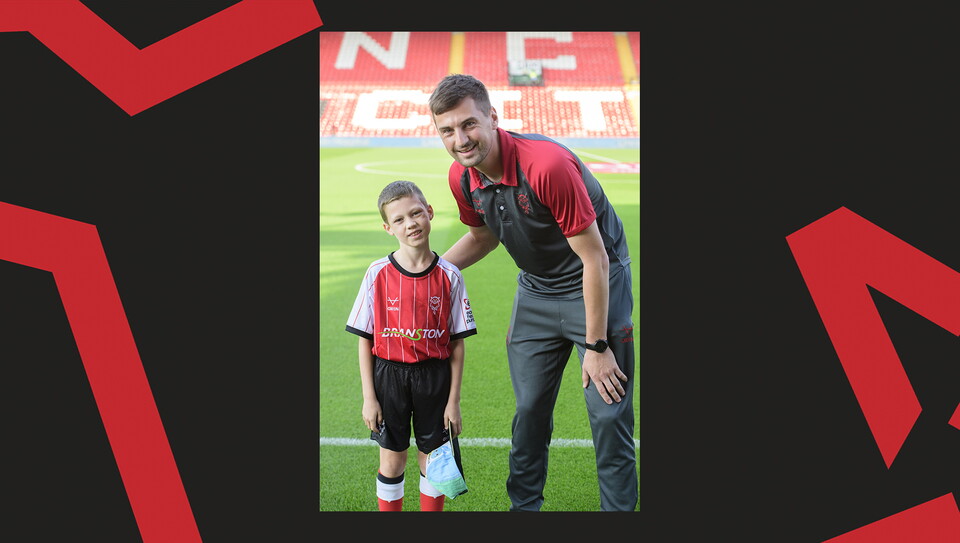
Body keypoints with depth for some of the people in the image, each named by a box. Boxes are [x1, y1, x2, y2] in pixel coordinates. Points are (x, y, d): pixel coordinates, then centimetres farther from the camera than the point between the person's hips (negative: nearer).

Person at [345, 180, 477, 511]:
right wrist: (369, 397, -4)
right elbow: (365, 339, -2)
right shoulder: (378, 274, -7)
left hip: (434, 375, 0)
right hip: (388, 374, 0)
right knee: (392, 461, 11)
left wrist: (453, 400, -3)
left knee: (432, 460, 11)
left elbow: (457, 343, -2)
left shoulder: (449, 276, -6)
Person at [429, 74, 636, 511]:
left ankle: (618, 507, 15)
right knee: (529, 409, 11)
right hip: (535, 291, 6)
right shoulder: (462, 178, -10)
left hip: (595, 286, -5)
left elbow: (595, 260, -25)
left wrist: (596, 347, -21)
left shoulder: (548, 164, -32)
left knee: (608, 414, -4)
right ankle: (524, 505, 29)